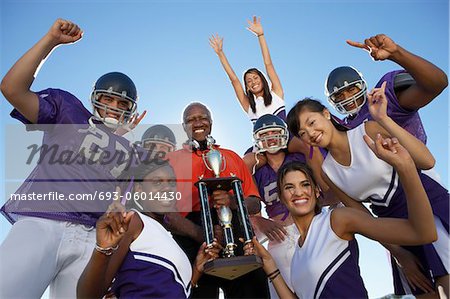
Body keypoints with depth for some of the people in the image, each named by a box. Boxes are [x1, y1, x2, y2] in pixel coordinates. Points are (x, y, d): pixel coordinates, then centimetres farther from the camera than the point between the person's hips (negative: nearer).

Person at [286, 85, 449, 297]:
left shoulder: (369, 131, -13)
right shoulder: (327, 172, -1)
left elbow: (427, 161, -22)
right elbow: (361, 215, 4)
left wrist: (383, 119, -28)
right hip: (396, 225, 4)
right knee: (424, 292, 7)